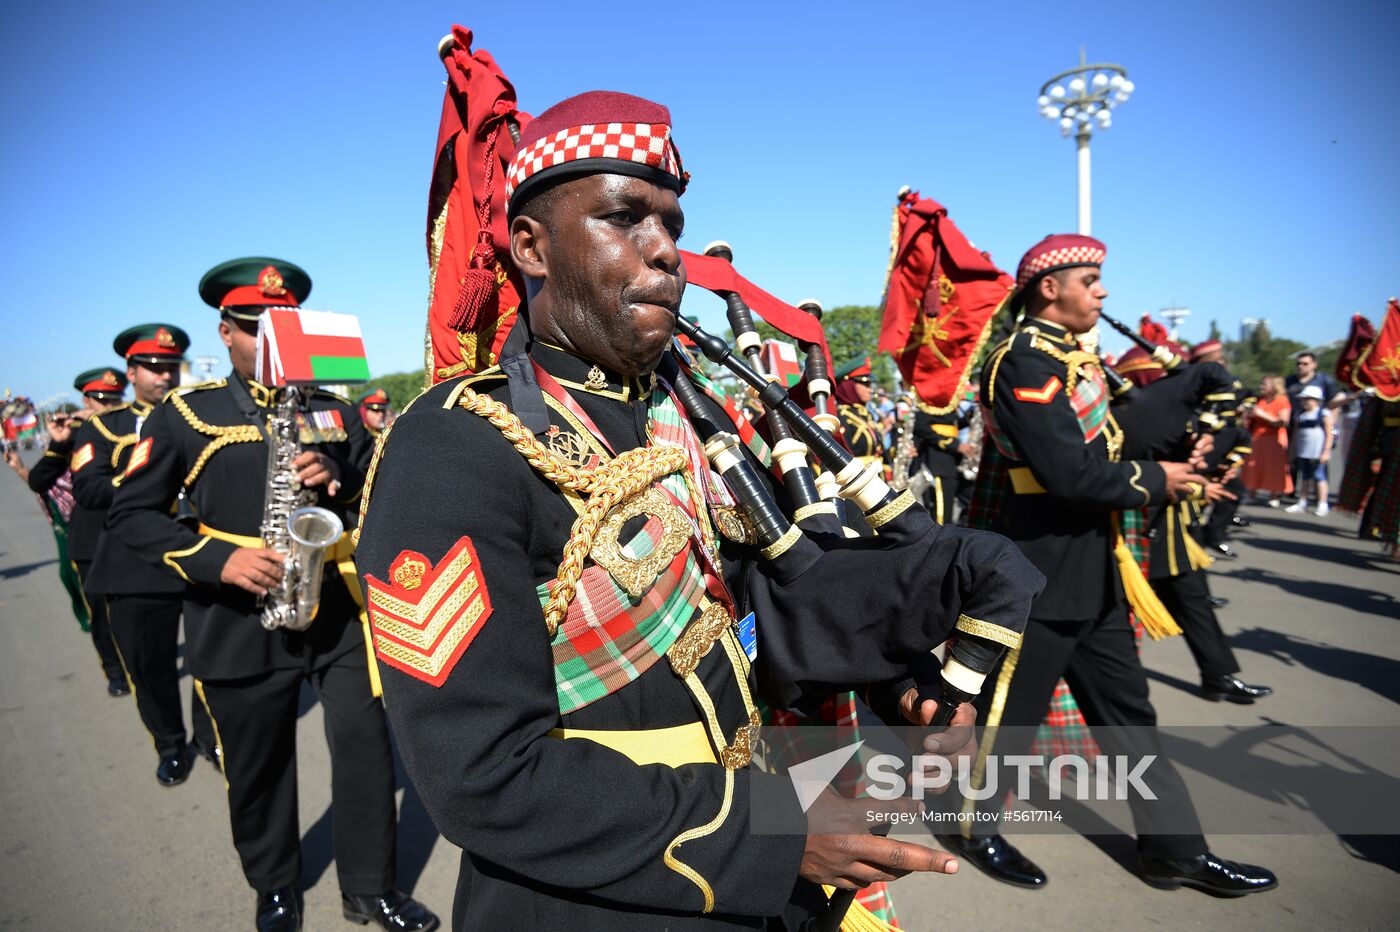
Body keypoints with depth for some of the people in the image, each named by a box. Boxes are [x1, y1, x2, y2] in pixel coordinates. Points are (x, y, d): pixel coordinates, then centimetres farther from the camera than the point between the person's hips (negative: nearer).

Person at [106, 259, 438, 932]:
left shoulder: (334, 409, 8)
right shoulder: (183, 416, 1)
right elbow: (132, 512, -1)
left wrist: (338, 480, -12)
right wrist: (216, 561, -16)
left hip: (340, 612, 1)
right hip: (239, 627, -1)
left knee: (365, 746, 3)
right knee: (257, 766, 15)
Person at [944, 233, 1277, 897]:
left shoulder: (1073, 354, 13)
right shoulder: (1025, 361, -19)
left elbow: (1112, 432, 14)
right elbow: (1069, 473, -25)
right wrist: (1154, 481, -12)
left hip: (1091, 566, 10)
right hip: (1040, 569, -10)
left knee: (1127, 708, 17)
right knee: (1013, 708, 7)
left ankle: (1174, 848, 30)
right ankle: (975, 826, 28)